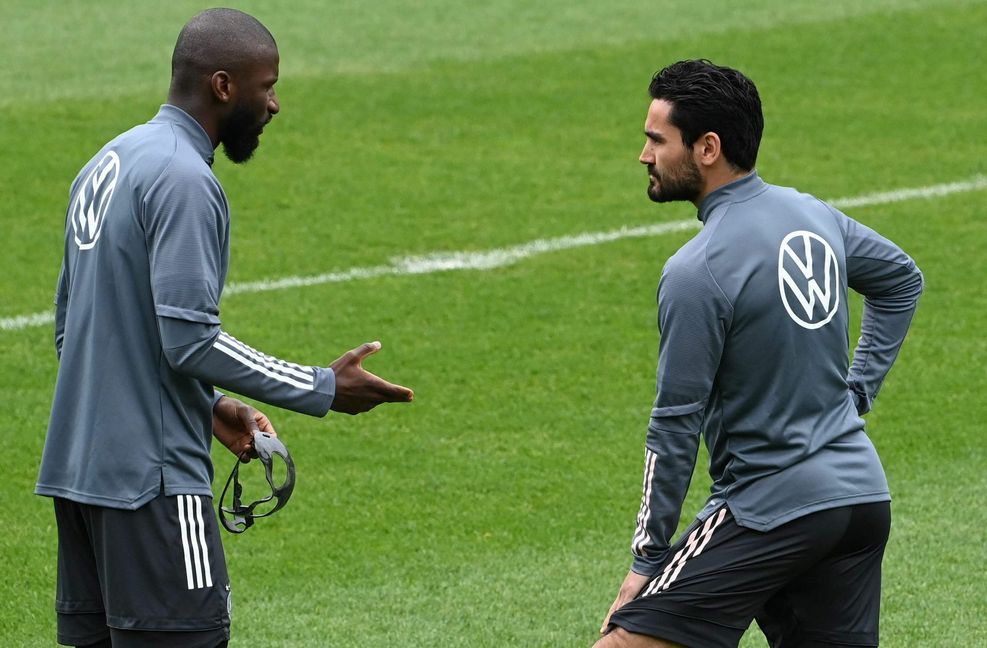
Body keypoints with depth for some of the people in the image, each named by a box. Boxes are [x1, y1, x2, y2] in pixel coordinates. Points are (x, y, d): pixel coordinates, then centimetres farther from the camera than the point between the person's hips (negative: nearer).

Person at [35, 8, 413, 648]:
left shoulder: (107, 164, 15)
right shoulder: (183, 181, -15)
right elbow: (190, 339, -20)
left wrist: (208, 406, 20)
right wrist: (324, 390, -12)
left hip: (77, 468, 10)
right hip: (150, 475, -10)